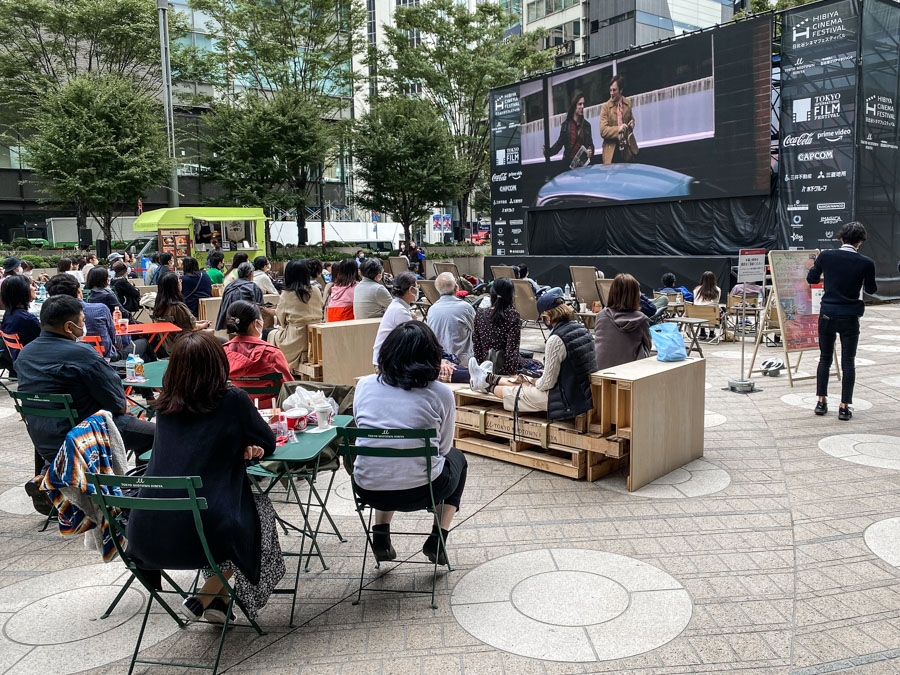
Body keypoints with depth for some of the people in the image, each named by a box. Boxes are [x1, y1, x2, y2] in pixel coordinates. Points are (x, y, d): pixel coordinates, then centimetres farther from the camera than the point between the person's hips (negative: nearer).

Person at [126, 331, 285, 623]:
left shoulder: (164, 405, 7)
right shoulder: (232, 400, -6)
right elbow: (268, 444, 6)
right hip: (202, 531, -5)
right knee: (261, 506, 24)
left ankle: (219, 598, 32)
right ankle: (205, 599, 19)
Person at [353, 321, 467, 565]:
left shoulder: (364, 385, 1)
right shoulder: (441, 393, -6)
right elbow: (443, 448, 6)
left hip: (369, 491, 3)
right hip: (420, 492, -3)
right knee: (457, 458, 30)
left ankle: (381, 538, 29)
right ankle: (437, 541, 25)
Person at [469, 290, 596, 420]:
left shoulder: (556, 340, -25)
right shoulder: (579, 327, 1)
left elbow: (548, 383, -19)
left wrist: (536, 382, 2)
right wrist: (548, 372, 17)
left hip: (566, 399, -8)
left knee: (512, 391, 15)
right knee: (522, 382, 26)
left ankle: (489, 387, 43)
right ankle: (488, 377, 46)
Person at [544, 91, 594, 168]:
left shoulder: (586, 125, 8)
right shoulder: (566, 125, 4)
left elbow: (590, 144, 9)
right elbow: (560, 143, 6)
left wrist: (590, 151, -13)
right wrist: (548, 151, -8)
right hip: (568, 163, -1)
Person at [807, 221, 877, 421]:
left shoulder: (826, 256, -6)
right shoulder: (866, 263, -9)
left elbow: (811, 279, 10)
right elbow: (871, 290, 7)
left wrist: (816, 266, 29)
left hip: (827, 314, 2)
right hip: (850, 317, -2)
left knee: (825, 358, 15)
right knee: (848, 362, 6)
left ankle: (821, 402, 18)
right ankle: (844, 407, 6)